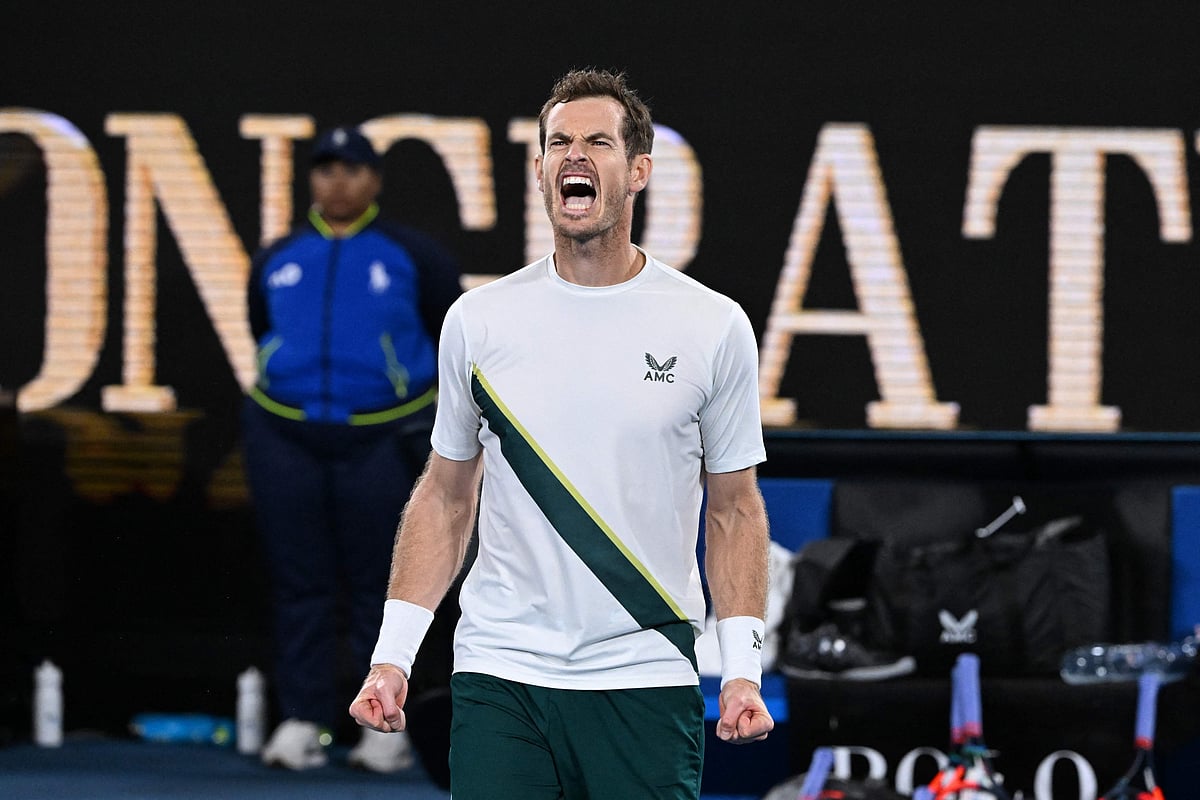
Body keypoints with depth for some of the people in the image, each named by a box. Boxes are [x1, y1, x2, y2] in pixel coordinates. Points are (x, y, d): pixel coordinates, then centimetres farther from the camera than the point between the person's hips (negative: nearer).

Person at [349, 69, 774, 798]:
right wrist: (393, 656, 4)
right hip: (500, 676, 1)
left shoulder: (714, 327, 1)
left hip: (647, 680, -1)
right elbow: (445, 497, 12)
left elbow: (734, 509, 6)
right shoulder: (478, 321, 5)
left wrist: (743, 671, -3)